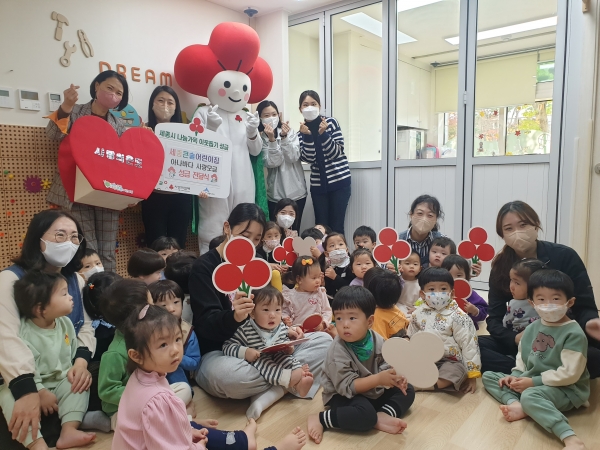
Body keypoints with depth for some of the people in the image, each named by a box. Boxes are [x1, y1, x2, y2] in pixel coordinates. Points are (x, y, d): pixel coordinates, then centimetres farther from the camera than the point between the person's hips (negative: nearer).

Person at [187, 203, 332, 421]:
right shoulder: (204, 267, -10)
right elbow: (207, 325, -19)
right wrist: (234, 316, -41)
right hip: (217, 352, -6)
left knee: (324, 341, -6)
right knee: (231, 376, -41)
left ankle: (270, 394, -22)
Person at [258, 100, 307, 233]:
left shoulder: (290, 132, 2)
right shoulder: (260, 138, -2)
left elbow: (293, 157, -12)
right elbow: (272, 163, -15)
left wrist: (284, 137, -22)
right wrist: (272, 139, -25)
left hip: (297, 191, 1)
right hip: (275, 194, -1)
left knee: (294, 232, 10)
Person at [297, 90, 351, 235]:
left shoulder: (331, 122, -2)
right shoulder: (302, 131, 6)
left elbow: (335, 154, -9)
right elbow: (309, 159, -7)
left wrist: (323, 133, -19)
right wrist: (307, 136, -17)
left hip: (339, 180, -2)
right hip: (318, 184, 3)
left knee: (336, 225, -1)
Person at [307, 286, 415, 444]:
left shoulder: (377, 339, -9)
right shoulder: (337, 352, -26)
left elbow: (383, 366, 1)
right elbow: (347, 387, -26)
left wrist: (394, 376, -21)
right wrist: (378, 379, -32)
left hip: (372, 390, 7)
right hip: (343, 396, -7)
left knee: (407, 390, 3)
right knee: (366, 415, -34)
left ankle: (383, 415, -20)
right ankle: (320, 419, -19)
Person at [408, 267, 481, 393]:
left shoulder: (458, 316, -5)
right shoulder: (418, 314, 6)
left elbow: (469, 344, -5)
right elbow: (411, 341, 15)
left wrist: (472, 376, -7)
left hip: (450, 361, -3)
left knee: (455, 372, -36)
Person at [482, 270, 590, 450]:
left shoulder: (574, 334, -17)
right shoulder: (532, 328, 5)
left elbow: (570, 374, -21)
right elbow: (522, 357, 15)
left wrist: (534, 381, -19)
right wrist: (516, 375, -4)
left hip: (565, 389, -8)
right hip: (530, 382, 8)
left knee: (530, 396, -38)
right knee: (489, 376, 5)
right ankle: (515, 403, -19)